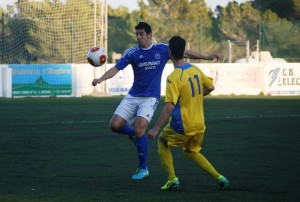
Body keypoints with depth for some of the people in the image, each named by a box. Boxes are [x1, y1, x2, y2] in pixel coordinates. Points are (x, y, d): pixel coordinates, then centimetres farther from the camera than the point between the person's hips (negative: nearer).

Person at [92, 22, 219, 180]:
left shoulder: (162, 49, -2)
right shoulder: (132, 53, -1)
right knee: (115, 125, -9)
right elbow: (116, 68, -6)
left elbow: (186, 53, 8)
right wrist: (100, 79, -22)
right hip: (132, 96, 3)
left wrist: (207, 57, 5)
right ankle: (133, 134, 26)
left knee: (139, 129, -19)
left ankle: (143, 169, -4)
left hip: (150, 98, -3)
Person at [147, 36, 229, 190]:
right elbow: (210, 88, 16)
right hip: (199, 125, 6)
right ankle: (219, 178, 13)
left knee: (162, 142, 20)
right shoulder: (196, 70, 0)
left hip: (182, 126, -6)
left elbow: (169, 107, -25)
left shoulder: (173, 77, -21)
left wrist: (156, 129, -21)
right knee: (191, 152, 27)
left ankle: (172, 179, 9)